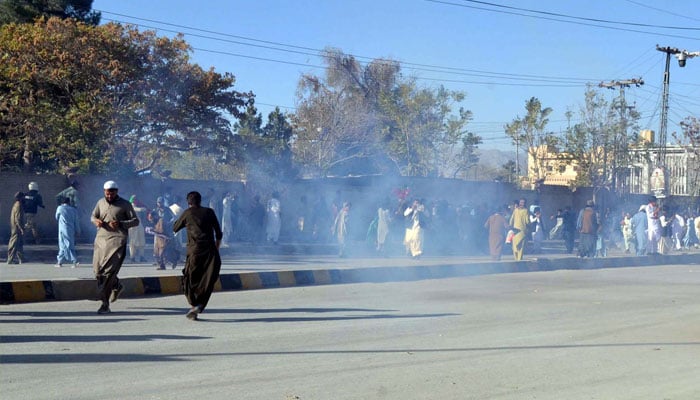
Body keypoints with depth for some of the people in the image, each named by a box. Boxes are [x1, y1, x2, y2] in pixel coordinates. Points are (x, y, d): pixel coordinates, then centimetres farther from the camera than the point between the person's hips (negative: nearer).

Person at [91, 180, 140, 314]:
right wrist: (96, 221, -3)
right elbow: (93, 216, 23)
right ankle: (116, 286, 34)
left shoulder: (125, 205, 1)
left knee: (109, 270, -14)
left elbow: (135, 220, 1)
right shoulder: (101, 202, 14)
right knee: (98, 270, 5)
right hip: (101, 238, 5)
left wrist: (120, 224, -15)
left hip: (117, 239, -5)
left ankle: (105, 303, -13)